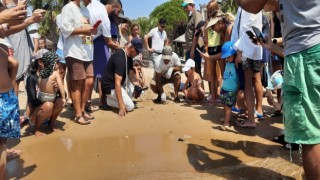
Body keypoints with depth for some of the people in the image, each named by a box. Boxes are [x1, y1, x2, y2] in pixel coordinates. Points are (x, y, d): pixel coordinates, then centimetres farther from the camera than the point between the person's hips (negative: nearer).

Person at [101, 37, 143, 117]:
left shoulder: (128, 56, 3)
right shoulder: (120, 58, -27)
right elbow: (117, 83, -31)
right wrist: (121, 105, -33)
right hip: (110, 87, -10)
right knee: (130, 106, -14)